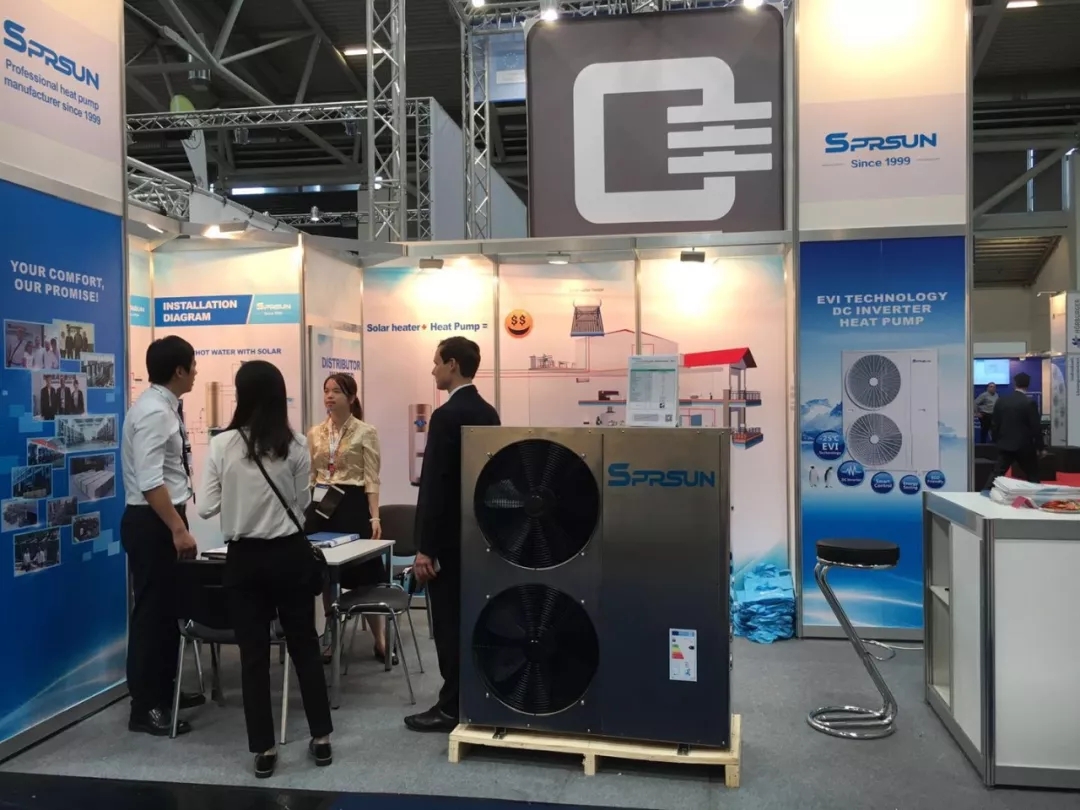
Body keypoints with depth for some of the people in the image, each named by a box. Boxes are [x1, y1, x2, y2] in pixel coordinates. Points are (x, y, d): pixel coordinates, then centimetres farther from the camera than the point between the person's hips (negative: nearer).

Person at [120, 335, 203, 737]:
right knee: (152, 611, -2)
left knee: (168, 608, 18)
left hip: (163, 521, 10)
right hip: (151, 523, -10)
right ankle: (145, 708, 9)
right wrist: (179, 528, -26)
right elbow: (150, 482, -26)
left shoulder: (164, 408, 11)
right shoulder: (154, 412, -19)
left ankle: (163, 691, 32)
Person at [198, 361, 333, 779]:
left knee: (254, 652, 9)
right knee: (304, 643, 14)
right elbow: (301, 504, 2)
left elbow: (206, 508, -5)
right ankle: (321, 738, 22)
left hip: (244, 558, -1)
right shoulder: (296, 445, -7)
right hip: (290, 553, 1)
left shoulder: (222, 444, -9)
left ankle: (264, 750, 15)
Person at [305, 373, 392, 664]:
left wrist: (374, 516, -13)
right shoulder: (315, 434, 10)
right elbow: (309, 476, 13)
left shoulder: (365, 432, -4)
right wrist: (302, 511, 6)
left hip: (353, 505, -4)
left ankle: (381, 641, 9)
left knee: (365, 573, -2)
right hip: (321, 506, 5)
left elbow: (372, 479, -6)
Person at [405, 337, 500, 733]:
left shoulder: (446, 416, -18)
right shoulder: (488, 413, 9)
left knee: (449, 623, -1)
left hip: (450, 536, -9)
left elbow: (434, 485, -20)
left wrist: (425, 548, -18)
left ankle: (452, 708, 7)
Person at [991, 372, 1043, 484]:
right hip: (1025, 446, -3)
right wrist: (1039, 447, 0)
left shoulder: (1001, 400, 1)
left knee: (997, 475, 4)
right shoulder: (1030, 402, -11)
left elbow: (995, 423, 6)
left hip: (1005, 445, 3)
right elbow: (1036, 427, -9)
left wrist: (998, 440, 17)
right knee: (1032, 477, 10)